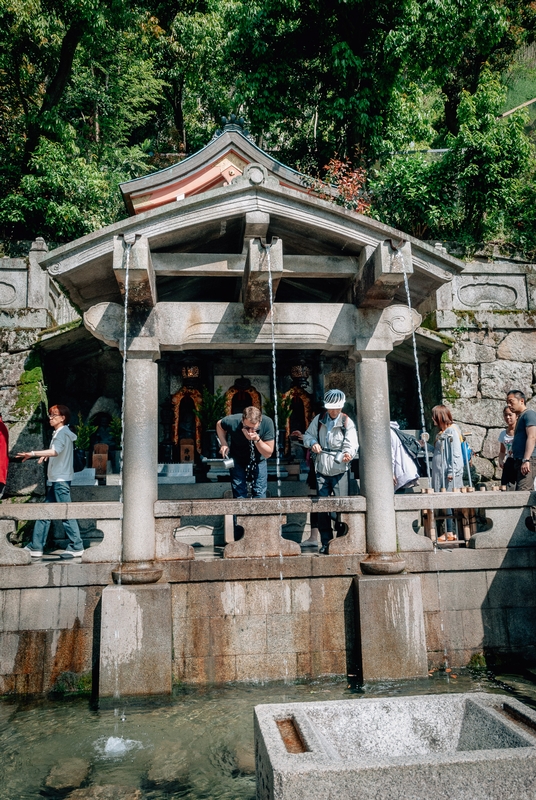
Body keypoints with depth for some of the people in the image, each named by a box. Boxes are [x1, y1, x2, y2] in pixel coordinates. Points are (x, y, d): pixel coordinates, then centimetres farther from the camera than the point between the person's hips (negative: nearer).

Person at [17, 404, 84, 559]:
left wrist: (33, 453, -35)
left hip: (61, 480, -10)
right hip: (54, 480, 10)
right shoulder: (58, 433, 17)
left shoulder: (62, 433, -12)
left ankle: (76, 547, -1)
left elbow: (56, 451, -30)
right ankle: (35, 547, 16)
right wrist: (46, 456, 12)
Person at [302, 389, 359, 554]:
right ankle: (325, 542, 17)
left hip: (339, 471, -3)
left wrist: (348, 453, -36)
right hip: (321, 470, 3)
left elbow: (351, 445, -13)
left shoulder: (347, 423, -5)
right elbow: (307, 435, 12)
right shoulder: (319, 419, 6)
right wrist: (313, 443, -10)